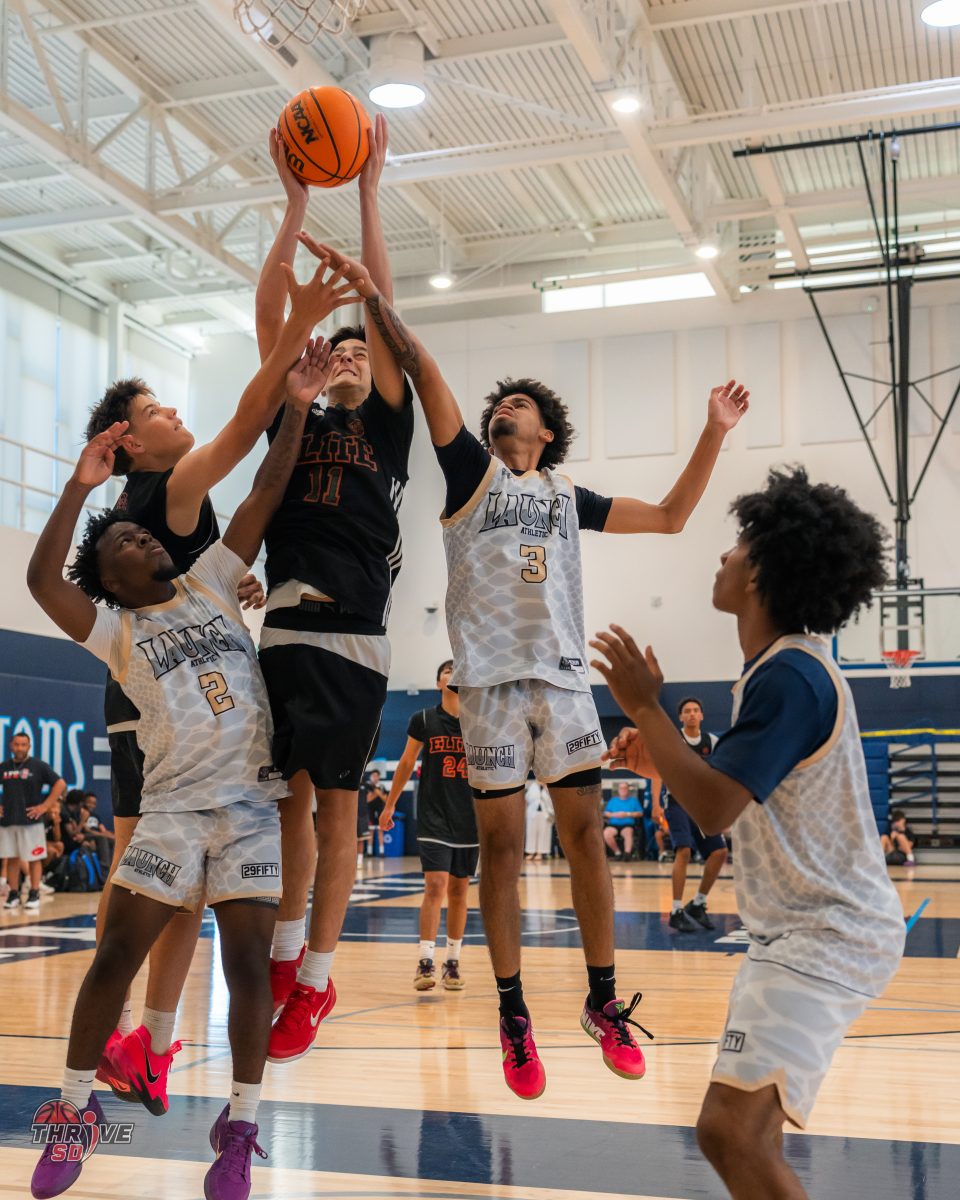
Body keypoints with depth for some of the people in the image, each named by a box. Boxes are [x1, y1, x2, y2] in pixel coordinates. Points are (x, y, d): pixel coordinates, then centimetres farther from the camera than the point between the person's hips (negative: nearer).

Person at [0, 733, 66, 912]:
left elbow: (60, 784, -6)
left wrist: (45, 806, -11)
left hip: (31, 821, -4)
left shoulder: (38, 766, -3)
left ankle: (34, 895, 5)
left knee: (34, 859, 0)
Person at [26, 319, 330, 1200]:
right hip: (174, 805, -1)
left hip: (252, 801, 1)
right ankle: (77, 1106, 18)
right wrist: (80, 487, -14)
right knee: (117, 952, -2)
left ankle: (240, 1128, 10)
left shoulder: (212, 583, 14)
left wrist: (295, 408, -1)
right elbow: (41, 579, -11)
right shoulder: (116, 630, 8)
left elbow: (265, 496, 6)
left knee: (248, 958, -3)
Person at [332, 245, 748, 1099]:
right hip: (491, 676, -3)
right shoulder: (472, 469, 10)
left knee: (585, 836, 2)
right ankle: (514, 1016, 8)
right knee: (501, 844, 0)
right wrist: (372, 301, -11)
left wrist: (715, 434, 17)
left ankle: (604, 1001, 14)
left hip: (564, 676, 3)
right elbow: (424, 374, -2)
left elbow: (671, 518, 23)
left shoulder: (568, 497, 19)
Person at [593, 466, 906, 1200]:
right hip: (803, 929, 11)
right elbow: (741, 791, 22)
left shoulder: (789, 676, -21)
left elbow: (715, 809, -27)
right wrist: (661, 759, 10)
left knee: (733, 1134, -22)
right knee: (748, 1132, 21)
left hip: (825, 936, -11)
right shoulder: (792, 664, 11)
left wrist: (645, 708, -19)